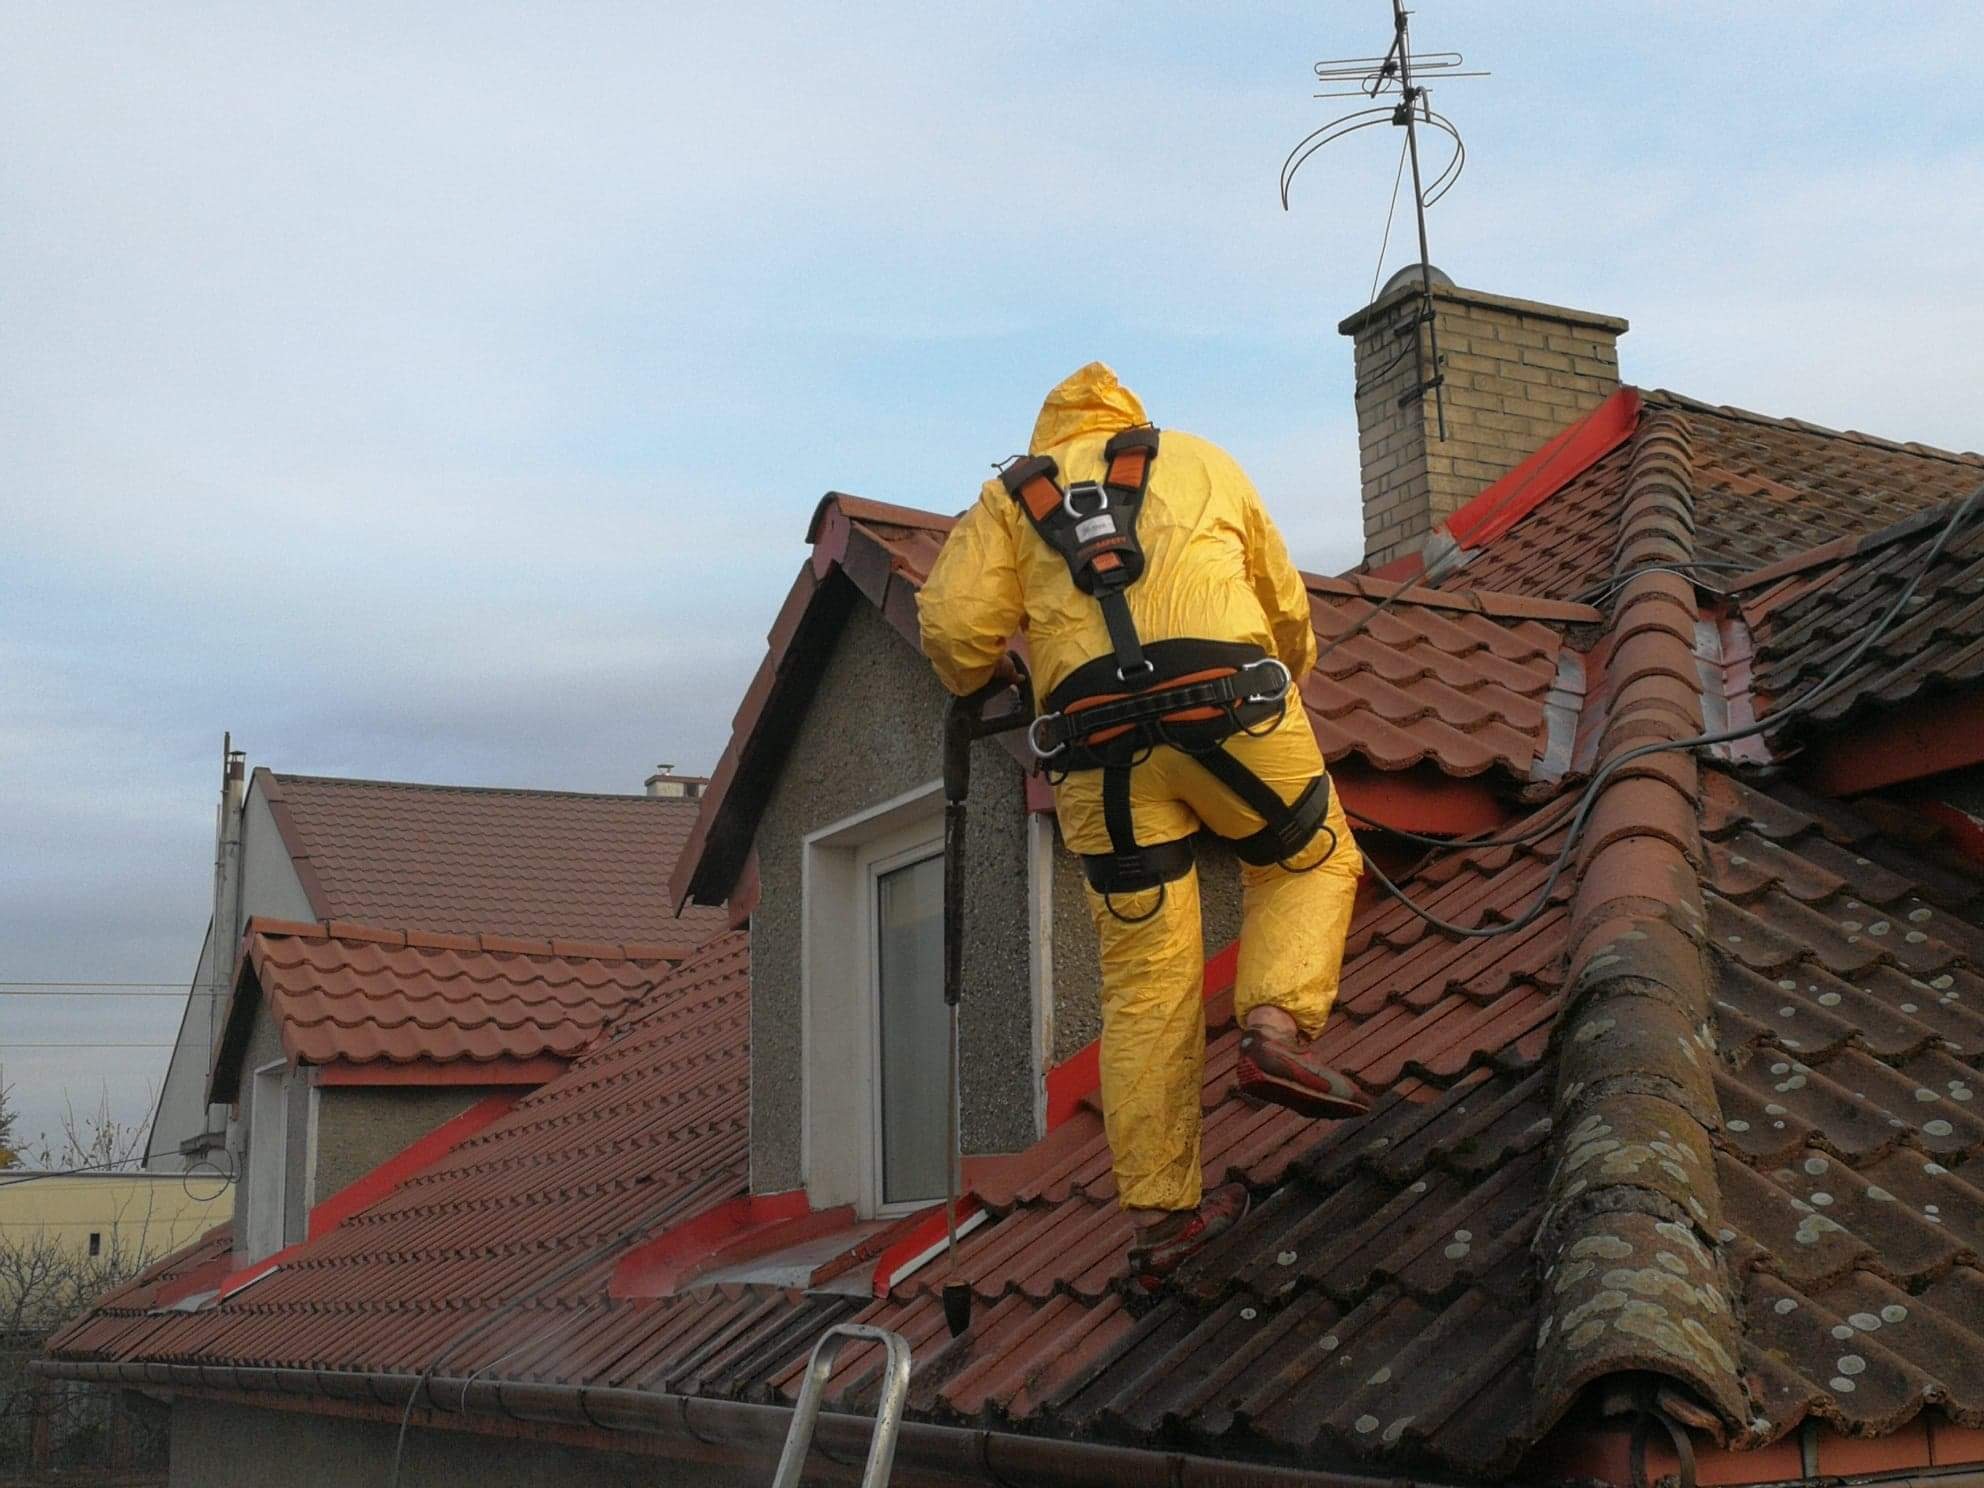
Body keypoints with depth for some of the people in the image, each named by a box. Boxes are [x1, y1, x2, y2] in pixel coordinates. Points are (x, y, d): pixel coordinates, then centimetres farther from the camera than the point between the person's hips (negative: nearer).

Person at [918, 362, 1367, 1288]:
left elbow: (955, 625, 7)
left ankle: (1158, 1214, 7)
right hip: (1225, 705, -1)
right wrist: (1292, 669, 54)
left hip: (1098, 744, 1)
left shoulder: (1009, 495, 23)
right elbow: (1285, 604, 33)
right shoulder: (1199, 460, 26)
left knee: (1146, 981, 6)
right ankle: (1276, 1028, -1)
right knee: (1311, 862, 24)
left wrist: (973, 677, 30)